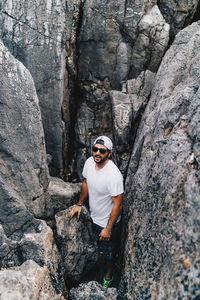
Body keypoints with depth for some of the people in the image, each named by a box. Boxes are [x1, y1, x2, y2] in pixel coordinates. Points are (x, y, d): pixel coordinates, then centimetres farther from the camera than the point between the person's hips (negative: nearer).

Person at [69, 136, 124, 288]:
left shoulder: (114, 175, -35)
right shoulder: (89, 162, -14)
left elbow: (118, 204, -27)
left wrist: (108, 229, -22)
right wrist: (79, 204, 7)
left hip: (108, 222, -6)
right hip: (93, 217, 6)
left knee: (109, 252, 20)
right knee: (97, 245, 32)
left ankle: (108, 277, 47)